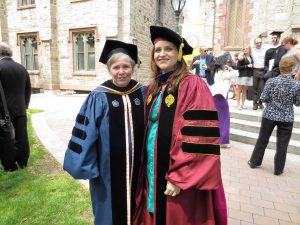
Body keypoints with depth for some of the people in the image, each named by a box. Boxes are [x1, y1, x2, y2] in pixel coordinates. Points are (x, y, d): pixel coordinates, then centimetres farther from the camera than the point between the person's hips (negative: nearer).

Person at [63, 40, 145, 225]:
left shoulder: (143, 93, -1)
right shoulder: (99, 98, -12)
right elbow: (86, 133, -8)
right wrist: (85, 167, -5)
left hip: (137, 167, 3)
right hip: (109, 170, -2)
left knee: (136, 209, 22)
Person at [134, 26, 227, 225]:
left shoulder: (192, 85, -14)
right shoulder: (153, 88, 7)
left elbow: (199, 138, -19)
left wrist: (179, 177, -19)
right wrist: (147, 167, 11)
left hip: (179, 176, -6)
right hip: (153, 169, 6)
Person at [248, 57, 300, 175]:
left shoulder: (271, 81, -11)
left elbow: (263, 98, -7)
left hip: (269, 115, 0)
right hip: (287, 118, 0)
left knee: (262, 140, 15)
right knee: (282, 145, 11)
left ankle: (254, 162, 27)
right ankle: (278, 169, 23)